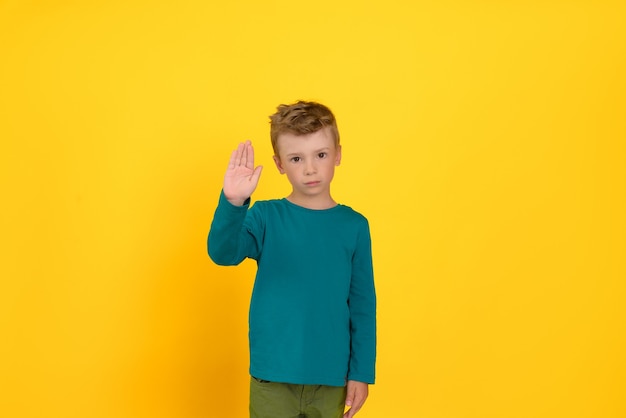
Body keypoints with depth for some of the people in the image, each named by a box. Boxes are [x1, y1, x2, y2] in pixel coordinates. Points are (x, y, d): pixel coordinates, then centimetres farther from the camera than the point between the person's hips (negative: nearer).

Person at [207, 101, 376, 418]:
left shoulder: (354, 226, 0)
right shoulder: (265, 217, -4)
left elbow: (363, 305, 3)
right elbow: (222, 253, -21)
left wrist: (361, 372, 2)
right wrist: (232, 202, -38)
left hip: (331, 380, 1)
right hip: (272, 378, -1)